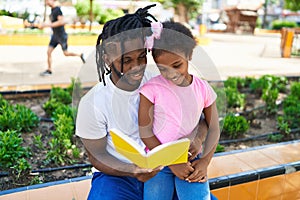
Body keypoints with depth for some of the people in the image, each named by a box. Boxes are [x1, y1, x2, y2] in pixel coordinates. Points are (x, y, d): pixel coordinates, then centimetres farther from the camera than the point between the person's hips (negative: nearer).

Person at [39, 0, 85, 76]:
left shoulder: (58, 9, -17)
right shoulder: (52, 9, 9)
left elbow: (61, 22, -25)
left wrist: (48, 25, -24)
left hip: (61, 36, -8)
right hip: (55, 35, 8)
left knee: (66, 53, 4)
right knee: (49, 52, 2)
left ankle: (80, 55, 28)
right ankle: (49, 70, 9)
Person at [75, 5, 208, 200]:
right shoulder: (92, 103, -15)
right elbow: (96, 156, -6)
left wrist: (197, 137, -22)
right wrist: (132, 170, -24)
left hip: (162, 168, 3)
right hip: (116, 174, -2)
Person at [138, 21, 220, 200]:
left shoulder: (203, 89, -2)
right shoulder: (151, 89, -11)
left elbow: (214, 128, 4)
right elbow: (145, 132, -9)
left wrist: (205, 161, -8)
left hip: (191, 160, 2)